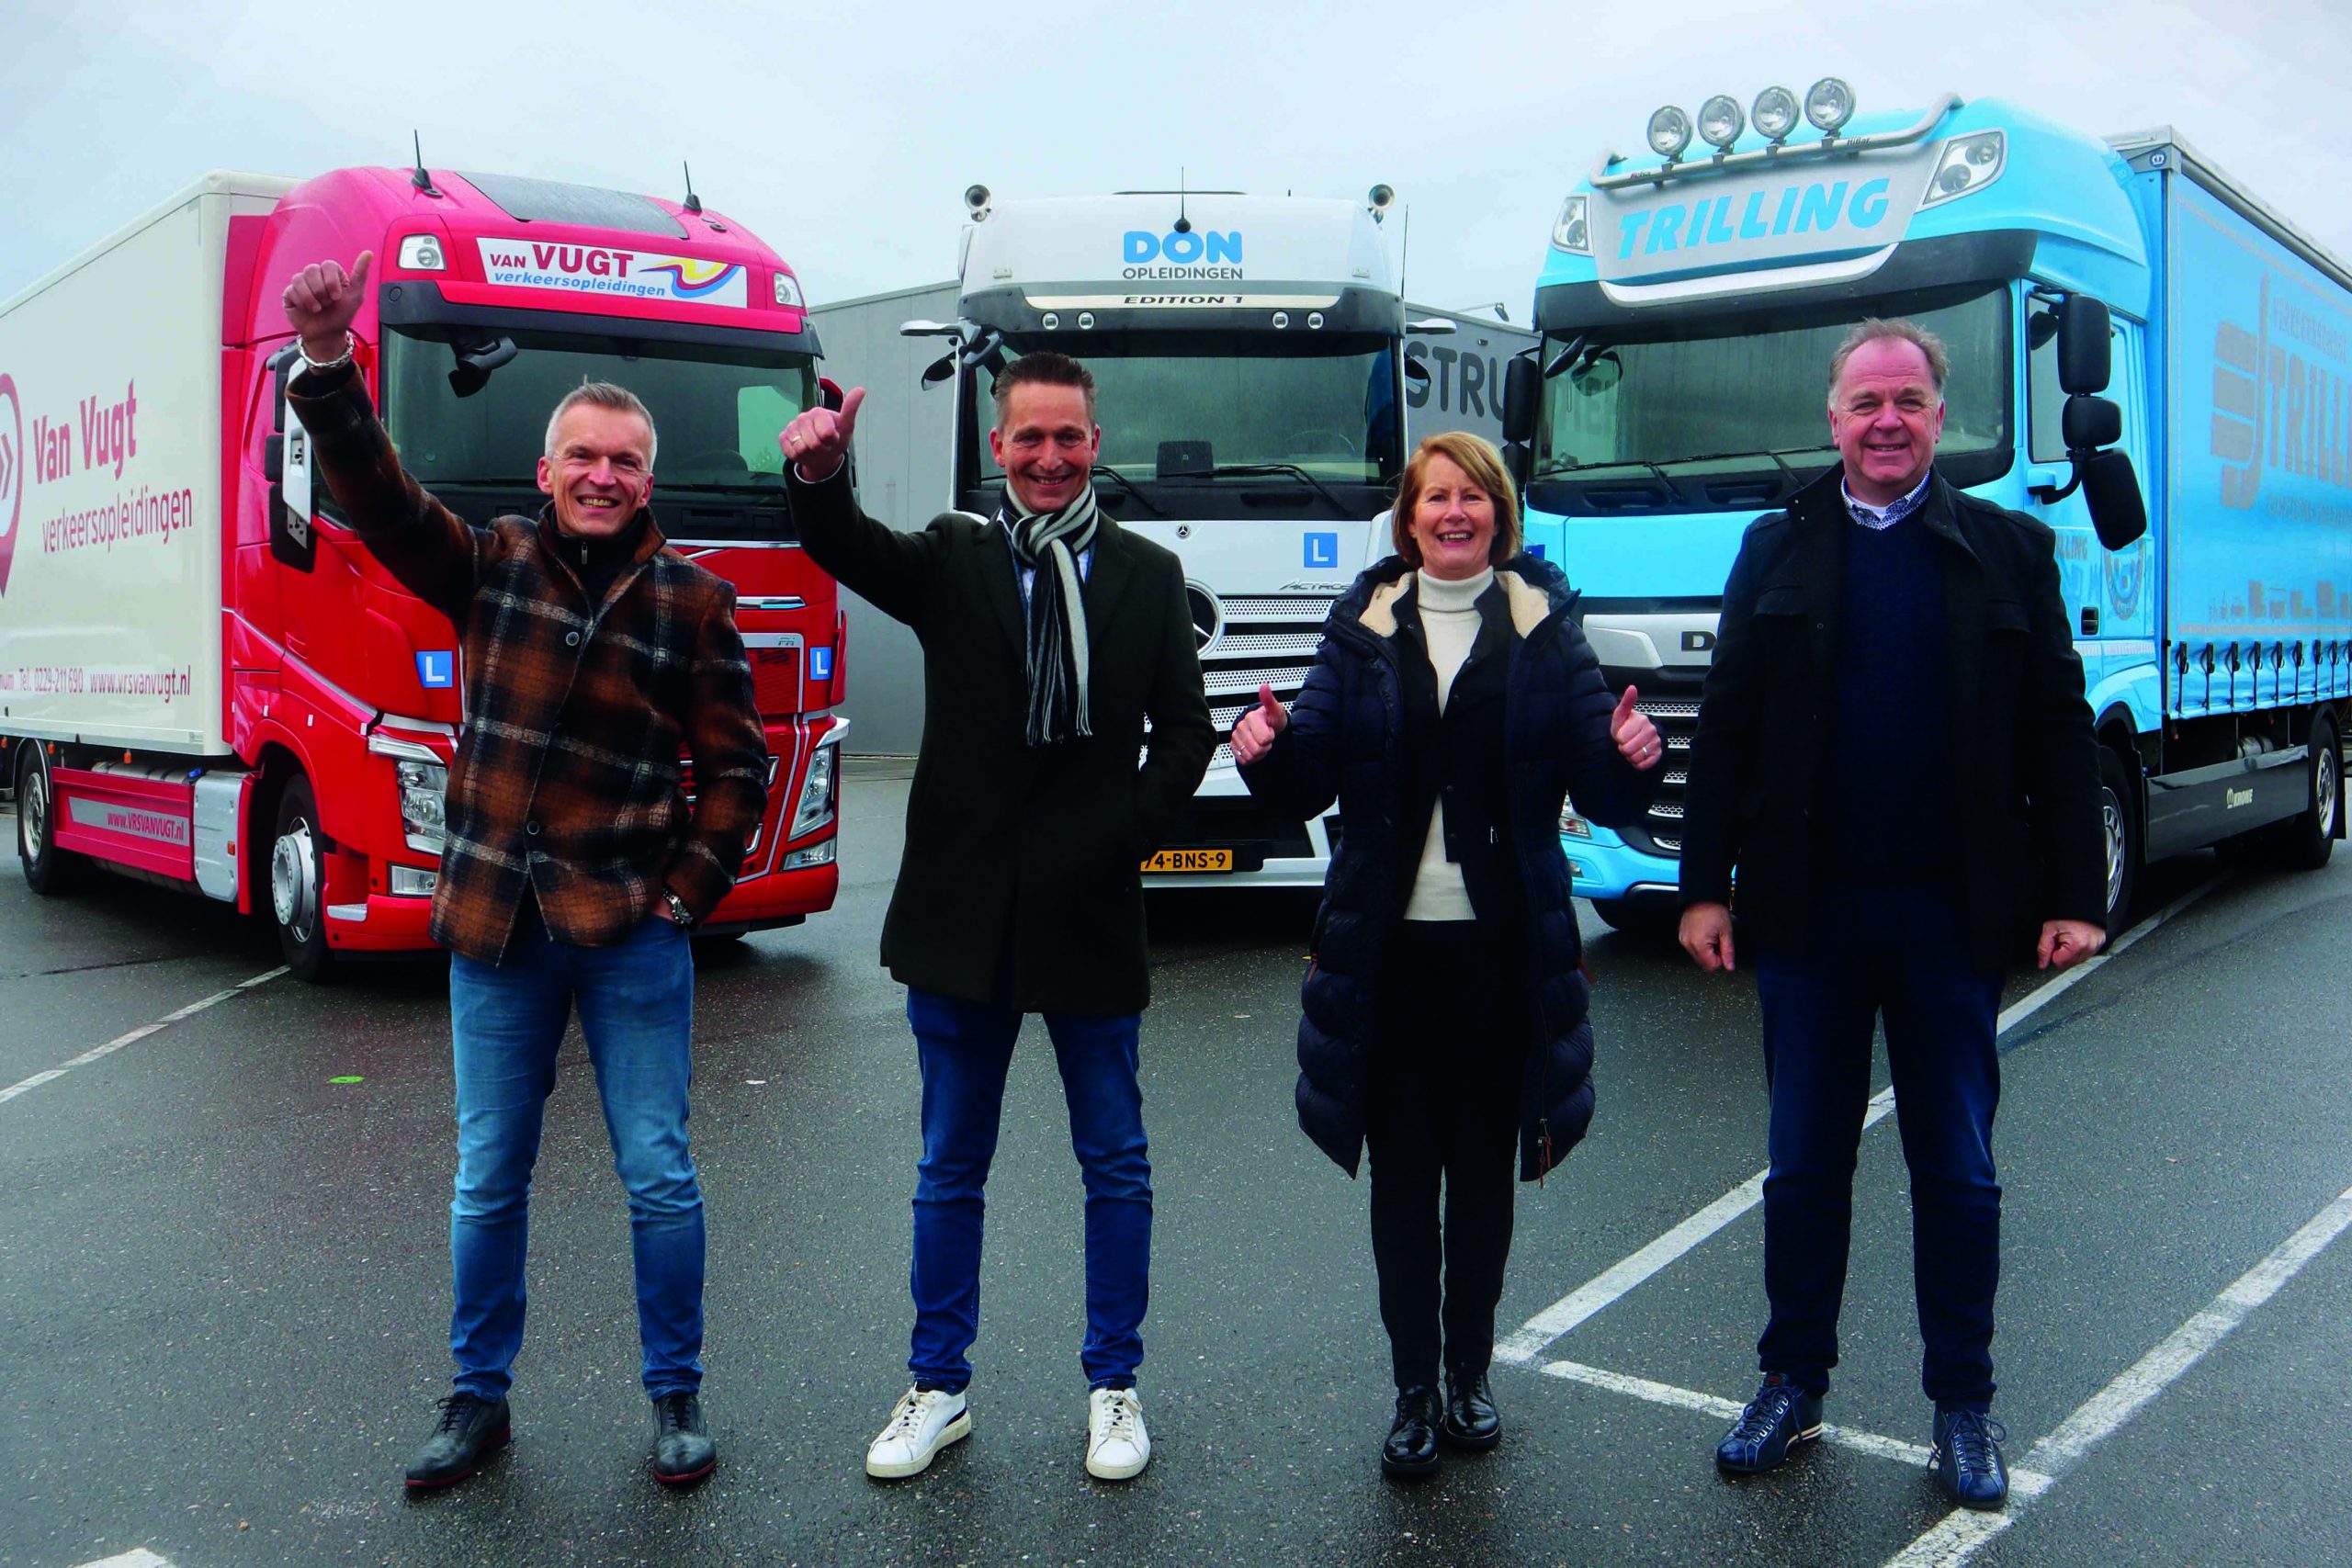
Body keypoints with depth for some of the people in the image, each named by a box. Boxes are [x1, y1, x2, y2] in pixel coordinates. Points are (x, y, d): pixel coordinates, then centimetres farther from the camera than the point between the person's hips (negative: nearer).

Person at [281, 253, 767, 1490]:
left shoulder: (691, 600, 0)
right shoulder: (489, 565, 4)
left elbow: (736, 762, 3)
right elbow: (377, 498, -11)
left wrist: (694, 886, -4)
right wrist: (328, 366, -23)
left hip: (631, 933, -1)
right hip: (493, 924, 2)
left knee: (659, 1178, 5)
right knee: (486, 1179, 13)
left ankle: (676, 1397, 22)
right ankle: (478, 1397, 29)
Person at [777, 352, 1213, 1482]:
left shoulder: (1149, 575, 4)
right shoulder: (952, 560, 2)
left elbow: (1185, 734, 2)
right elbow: (849, 550, -18)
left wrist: (1119, 844, -10)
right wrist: (819, 477, -40)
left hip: (1091, 919, 0)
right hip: (963, 920, 0)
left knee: (1116, 1166, 10)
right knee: (950, 1169, 12)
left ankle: (1114, 1387, 28)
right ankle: (939, 1387, 29)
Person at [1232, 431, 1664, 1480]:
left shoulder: (1544, 625, 4)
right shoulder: (1363, 625, 7)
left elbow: (1600, 792, -2)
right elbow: (1310, 782, 2)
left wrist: (1632, 761, -24)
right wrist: (1267, 752, -19)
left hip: (1503, 944, 0)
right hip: (1390, 943, 1)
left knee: (1484, 1164, 11)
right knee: (1401, 1169, 6)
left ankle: (1470, 1372, 28)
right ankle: (1414, 1391, 19)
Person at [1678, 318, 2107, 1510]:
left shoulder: (2010, 551, 4)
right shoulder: (1777, 550, 5)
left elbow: (2058, 734, 2)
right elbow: (1726, 729, 3)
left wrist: (2074, 895, -4)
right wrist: (1705, 886, -1)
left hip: (1952, 915, 0)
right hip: (1807, 911, 1)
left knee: (1958, 1173, 9)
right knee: (1804, 1165, 11)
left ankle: (1963, 1405, 24)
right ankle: (1793, 1384, 25)